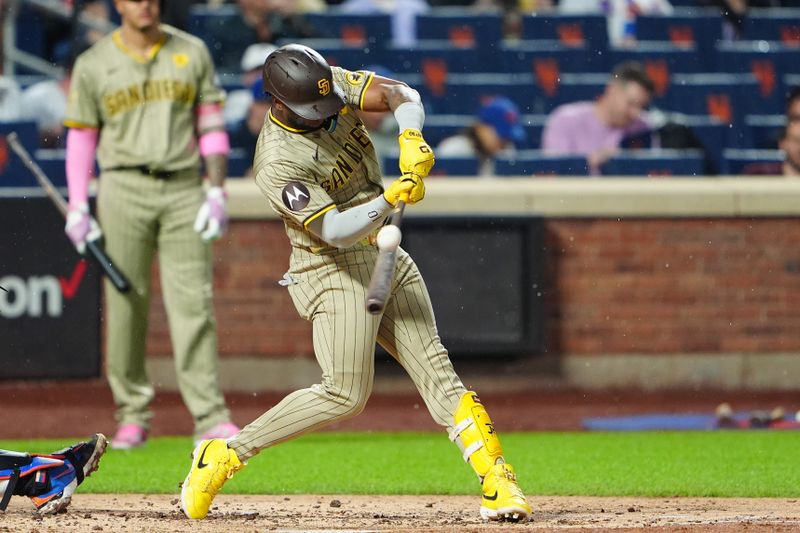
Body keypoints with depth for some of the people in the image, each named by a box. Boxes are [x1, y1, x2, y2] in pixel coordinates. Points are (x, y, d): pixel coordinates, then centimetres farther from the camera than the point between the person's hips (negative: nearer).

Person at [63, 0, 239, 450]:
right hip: (124, 189, 0)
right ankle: (133, 416, 12)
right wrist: (77, 208, -2)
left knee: (193, 302, -6)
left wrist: (217, 191, -2)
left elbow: (212, 126, 8)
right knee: (126, 303, 1)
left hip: (183, 191, 1)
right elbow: (81, 140, 6)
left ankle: (211, 418, -10)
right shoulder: (93, 65, 4)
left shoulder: (192, 53, 8)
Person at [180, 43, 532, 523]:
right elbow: (334, 230, -29)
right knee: (346, 394, -12)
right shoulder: (277, 165, -24)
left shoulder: (331, 85, -5)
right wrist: (389, 200, -43)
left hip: (385, 256, 7)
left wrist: (412, 141, -31)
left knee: (435, 368, -1)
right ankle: (224, 455, -3)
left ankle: (498, 482, -5)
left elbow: (400, 94, -10)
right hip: (335, 271, -7)